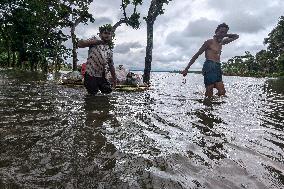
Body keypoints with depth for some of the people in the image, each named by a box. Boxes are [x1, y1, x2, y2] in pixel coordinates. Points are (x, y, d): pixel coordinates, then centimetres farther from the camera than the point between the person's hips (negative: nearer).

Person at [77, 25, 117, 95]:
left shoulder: (109, 51, 15)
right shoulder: (94, 40, 4)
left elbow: (111, 66, 20)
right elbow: (80, 44, -7)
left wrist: (114, 79, 18)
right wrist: (93, 42, -18)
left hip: (102, 77, 5)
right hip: (90, 75, -5)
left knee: (108, 92, 5)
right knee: (92, 94, -3)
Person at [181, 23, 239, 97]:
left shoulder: (221, 43, 22)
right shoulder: (209, 42, 3)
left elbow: (236, 36, 38)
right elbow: (197, 55, 1)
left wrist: (225, 35, 21)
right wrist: (187, 68, -4)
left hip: (218, 68, 8)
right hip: (209, 67, -8)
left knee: (222, 93, -3)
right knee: (209, 95, -13)